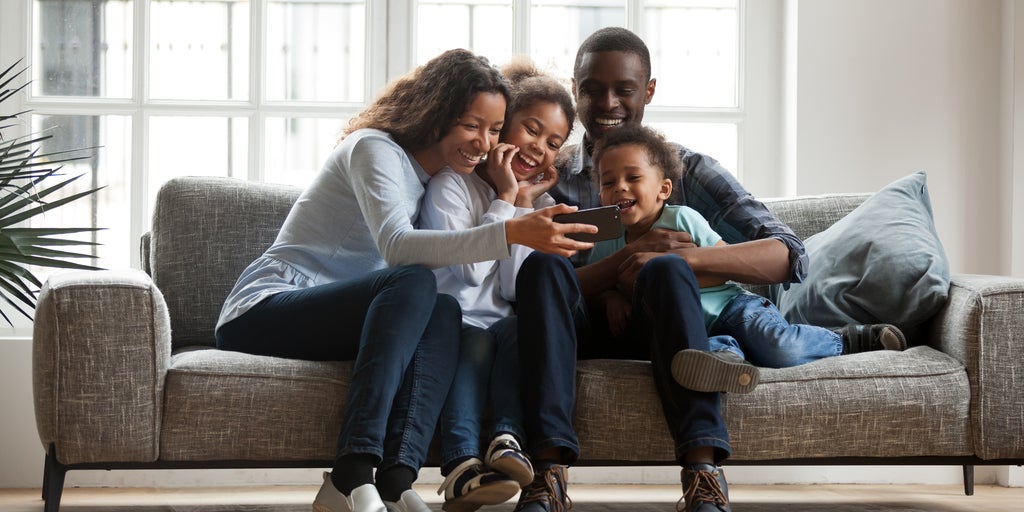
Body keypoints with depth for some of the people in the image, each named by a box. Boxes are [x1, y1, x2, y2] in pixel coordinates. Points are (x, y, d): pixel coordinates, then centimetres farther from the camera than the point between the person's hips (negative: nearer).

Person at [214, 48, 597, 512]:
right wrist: (511, 233, -39)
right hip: (261, 312, -6)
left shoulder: (441, 179, 18)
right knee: (413, 283, -31)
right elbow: (395, 245, -29)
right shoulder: (374, 148, -9)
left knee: (444, 311, -22)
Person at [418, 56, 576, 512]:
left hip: (504, 326, 4)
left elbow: (518, 291, 1)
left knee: (518, 328, -30)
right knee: (475, 339, -36)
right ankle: (461, 462, -55)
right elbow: (470, 270, -15)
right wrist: (505, 200, -8)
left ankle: (510, 438, -49)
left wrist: (524, 206, 0)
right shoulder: (452, 185, 1)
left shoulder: (540, 203, 16)